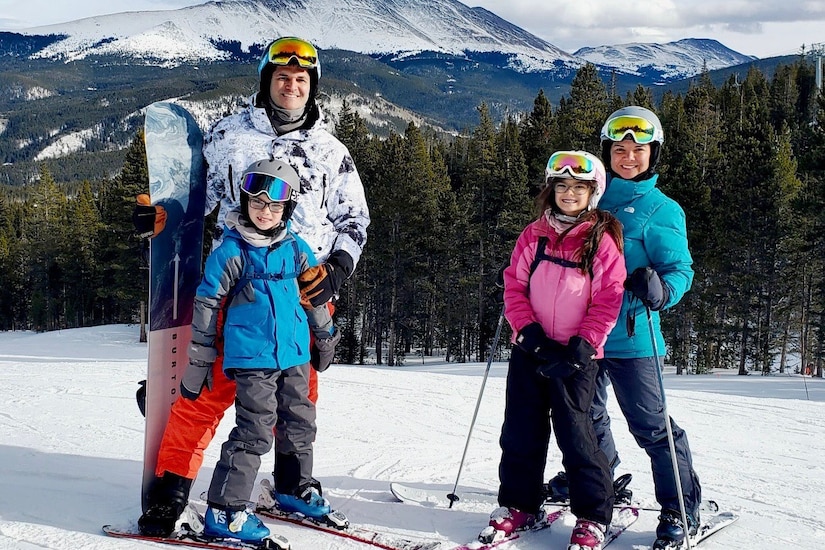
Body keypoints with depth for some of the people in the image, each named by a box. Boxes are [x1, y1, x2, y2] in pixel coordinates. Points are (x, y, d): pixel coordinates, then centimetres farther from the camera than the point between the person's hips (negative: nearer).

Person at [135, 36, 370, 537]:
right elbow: (201, 190, 16)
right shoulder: (230, 136, 7)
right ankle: (171, 487, -1)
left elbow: (354, 220, 15)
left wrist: (336, 270, -1)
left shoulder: (332, 152, 12)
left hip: (306, 290, 2)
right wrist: (164, 215, -4)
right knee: (213, 384, -9)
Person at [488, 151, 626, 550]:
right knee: (521, 430, 8)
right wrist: (529, 332, -9)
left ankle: (593, 516, 8)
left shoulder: (602, 241, -3)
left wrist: (582, 347, -15)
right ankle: (519, 505, 22)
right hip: (530, 349, 4)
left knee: (574, 432, -5)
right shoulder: (534, 235, 6)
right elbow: (514, 285, 5)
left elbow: (608, 301, -6)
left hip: (576, 355, -4)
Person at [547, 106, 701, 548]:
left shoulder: (662, 210, -3)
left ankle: (681, 508, 6)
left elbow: (681, 270, -7)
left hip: (630, 335, -6)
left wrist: (660, 290, -28)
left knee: (650, 424, -4)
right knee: (586, 415, 19)